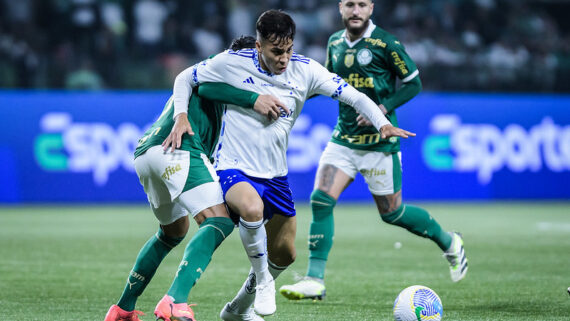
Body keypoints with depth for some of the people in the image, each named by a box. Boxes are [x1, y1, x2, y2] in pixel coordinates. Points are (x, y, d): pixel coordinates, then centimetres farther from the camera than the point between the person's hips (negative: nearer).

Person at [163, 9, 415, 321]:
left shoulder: (305, 70, -8)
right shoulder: (232, 63, -13)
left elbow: (354, 96, -9)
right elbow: (185, 78, 1)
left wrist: (382, 123, -26)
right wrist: (181, 117, -14)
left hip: (275, 175, 5)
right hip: (233, 167, -5)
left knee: (284, 254, 13)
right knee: (252, 208, -38)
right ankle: (262, 280, -13)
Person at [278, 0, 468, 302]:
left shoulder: (386, 44, -11)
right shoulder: (335, 43, 6)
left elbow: (413, 83, -5)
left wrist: (383, 109, -18)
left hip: (379, 142, -5)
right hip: (343, 138, 5)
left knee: (392, 213, 5)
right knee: (321, 200, -11)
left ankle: (449, 242, 30)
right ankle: (315, 280, -8)